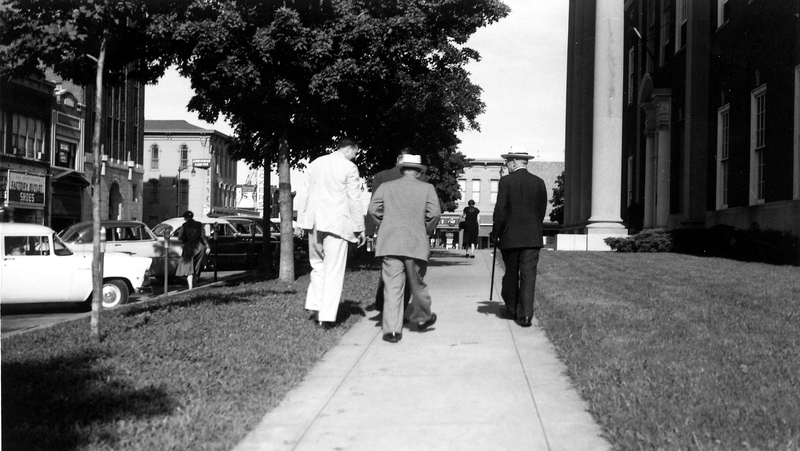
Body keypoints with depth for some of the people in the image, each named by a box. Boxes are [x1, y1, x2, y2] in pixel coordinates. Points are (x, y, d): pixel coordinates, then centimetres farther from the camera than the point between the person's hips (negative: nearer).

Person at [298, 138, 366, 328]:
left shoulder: (315, 164, 10)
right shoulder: (349, 168, -7)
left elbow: (308, 193, 12)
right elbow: (355, 200, -6)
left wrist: (305, 219, 17)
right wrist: (360, 229, 0)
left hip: (315, 221, 5)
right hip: (336, 222, -5)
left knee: (318, 264, 19)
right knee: (334, 270, 0)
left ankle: (315, 306, 13)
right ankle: (327, 316, -1)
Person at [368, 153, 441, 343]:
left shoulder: (386, 187, 8)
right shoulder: (427, 188, 4)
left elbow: (373, 209, 0)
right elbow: (435, 213, -7)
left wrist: (384, 226, 12)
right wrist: (427, 231, 7)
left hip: (390, 243, 0)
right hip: (416, 244, 0)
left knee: (392, 286, -1)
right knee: (417, 283, 17)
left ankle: (391, 329, -6)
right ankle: (422, 317, 34)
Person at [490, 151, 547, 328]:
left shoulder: (506, 181, -7)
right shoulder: (539, 182, 4)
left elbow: (500, 211, -10)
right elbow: (542, 212, 8)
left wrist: (495, 234, 0)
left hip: (510, 237, -2)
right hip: (533, 238, 2)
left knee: (511, 275, 13)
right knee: (528, 275, -1)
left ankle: (511, 310, 26)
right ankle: (525, 315, -8)